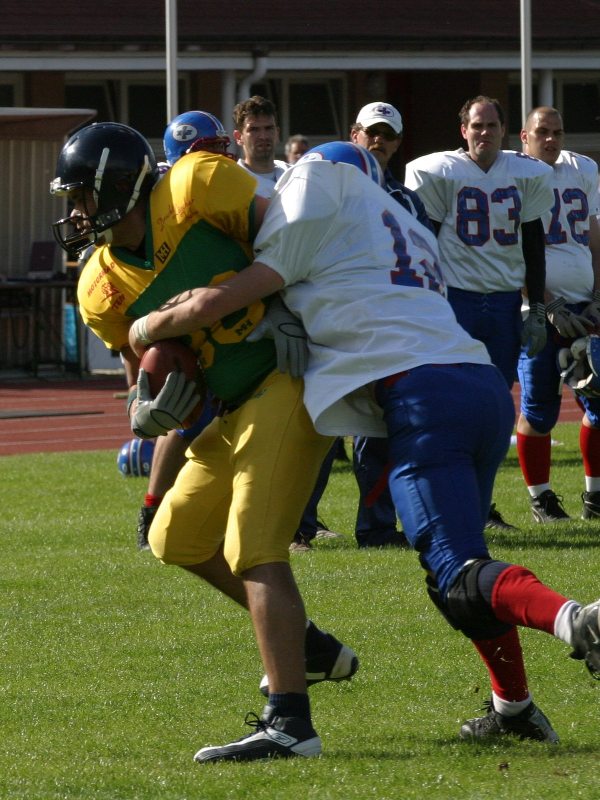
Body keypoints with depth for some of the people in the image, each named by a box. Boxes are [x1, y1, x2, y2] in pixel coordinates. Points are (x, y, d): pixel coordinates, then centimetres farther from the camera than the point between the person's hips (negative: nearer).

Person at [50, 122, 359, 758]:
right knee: (177, 540, 18)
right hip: (237, 408, 9)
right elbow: (146, 371, 9)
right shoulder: (104, 292, 4)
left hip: (292, 377, -9)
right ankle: (308, 647, 31)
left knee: (252, 550, -15)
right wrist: (148, 411, -12)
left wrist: (289, 306, -23)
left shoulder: (196, 186, -16)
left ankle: (290, 722, -16)